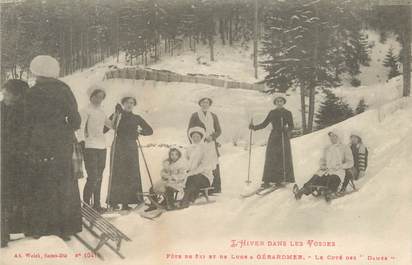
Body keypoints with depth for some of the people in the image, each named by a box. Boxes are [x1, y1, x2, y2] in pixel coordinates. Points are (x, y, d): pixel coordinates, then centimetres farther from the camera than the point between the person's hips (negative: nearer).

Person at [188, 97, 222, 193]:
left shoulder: (213, 116, 19)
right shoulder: (195, 116, 10)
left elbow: (218, 131, 15)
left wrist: (212, 137, -5)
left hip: (212, 144, 2)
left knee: (214, 167, -7)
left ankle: (216, 187, -6)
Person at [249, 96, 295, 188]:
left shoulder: (288, 113, 4)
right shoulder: (272, 113, 11)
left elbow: (291, 126, -1)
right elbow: (264, 124, 12)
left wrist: (286, 130, -21)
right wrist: (254, 127, 0)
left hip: (284, 137, -2)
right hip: (273, 137, 2)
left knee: (283, 159, -6)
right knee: (270, 159, -4)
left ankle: (280, 180, 0)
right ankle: (267, 181, -6)